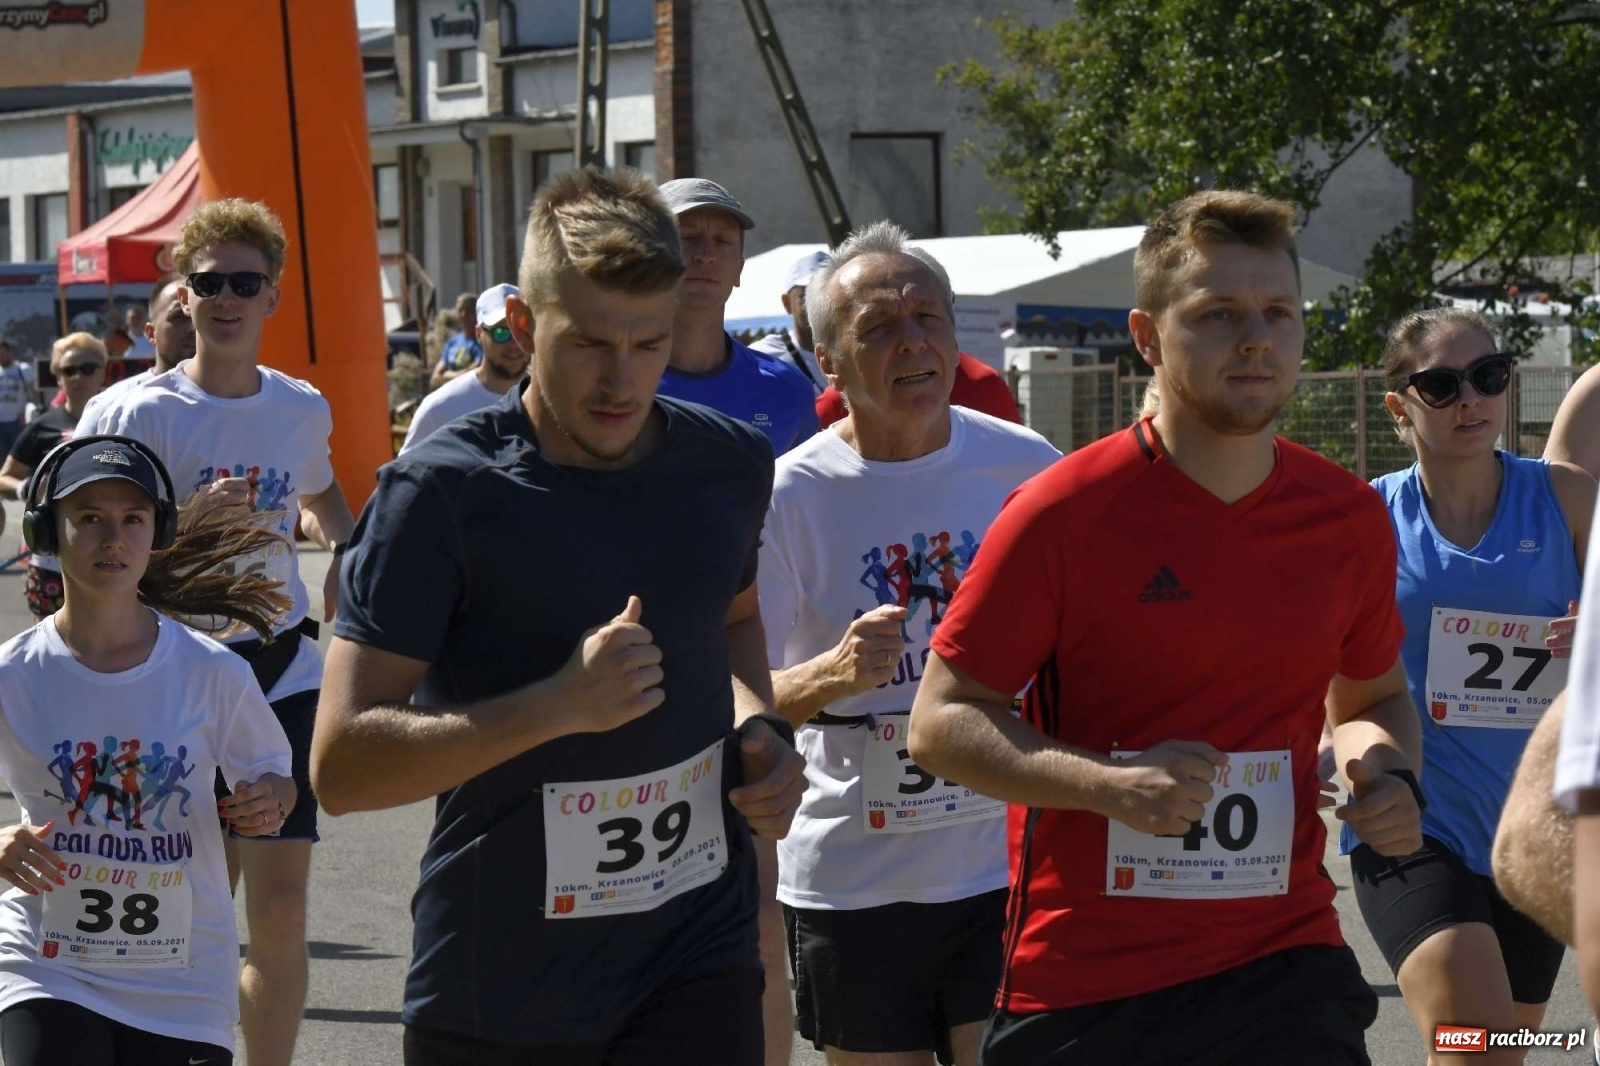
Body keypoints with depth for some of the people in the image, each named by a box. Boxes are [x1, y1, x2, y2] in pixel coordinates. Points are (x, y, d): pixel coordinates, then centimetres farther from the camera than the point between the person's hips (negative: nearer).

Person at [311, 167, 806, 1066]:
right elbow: (342, 765, -16)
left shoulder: (731, 467, 4)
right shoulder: (445, 494, -12)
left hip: (695, 958, 3)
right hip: (497, 984, -2)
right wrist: (556, 705, -25)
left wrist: (758, 726, 6)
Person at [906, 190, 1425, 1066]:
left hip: (1286, 968, 3)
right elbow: (939, 723, -7)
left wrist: (1389, 775, 0)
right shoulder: (1064, 510, -9)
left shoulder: (1349, 517, 5)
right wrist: (1111, 783, -21)